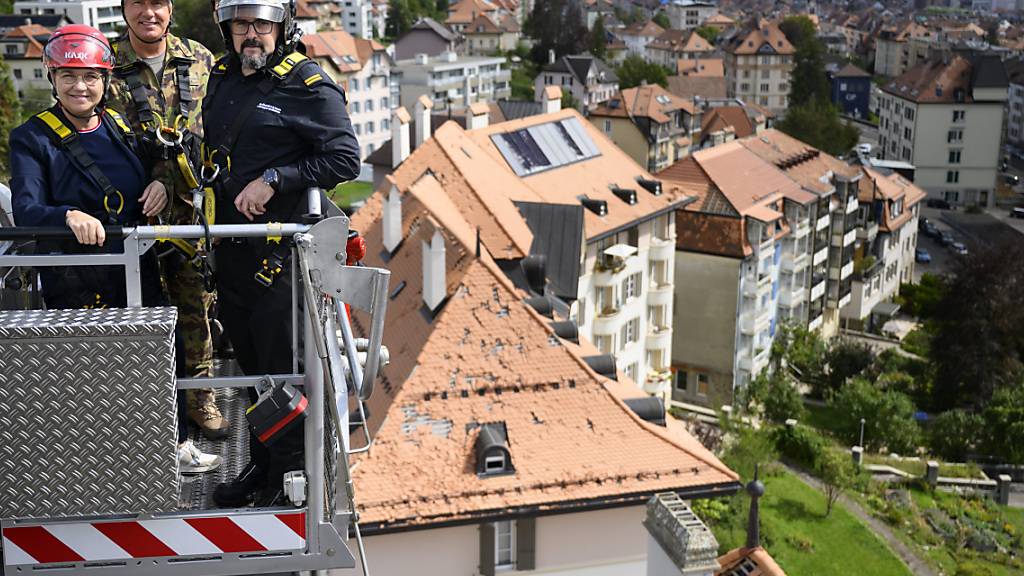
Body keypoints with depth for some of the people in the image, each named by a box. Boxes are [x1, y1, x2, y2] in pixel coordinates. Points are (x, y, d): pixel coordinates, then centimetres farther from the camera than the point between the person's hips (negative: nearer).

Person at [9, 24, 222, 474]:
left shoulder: (122, 128, 11)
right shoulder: (32, 138, -4)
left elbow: (153, 173, 23)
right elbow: (25, 210, -17)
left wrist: (161, 186, -2)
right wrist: (70, 216, -37)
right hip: (75, 282, -5)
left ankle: (177, 446, 32)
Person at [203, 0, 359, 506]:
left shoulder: (308, 85, -9)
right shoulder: (222, 77, 12)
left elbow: (344, 160, -15)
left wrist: (273, 180, -19)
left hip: (282, 249, -7)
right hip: (231, 245, 7)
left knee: (284, 368, 0)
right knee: (250, 363, 17)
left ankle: (290, 477, 14)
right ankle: (261, 464, 32)